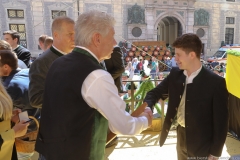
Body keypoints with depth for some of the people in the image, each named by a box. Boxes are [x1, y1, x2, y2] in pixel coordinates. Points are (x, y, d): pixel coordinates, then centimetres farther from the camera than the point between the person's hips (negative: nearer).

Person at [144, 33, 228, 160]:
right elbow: (155, 92, 2)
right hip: (181, 135, 5)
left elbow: (221, 122, -14)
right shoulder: (175, 74, -6)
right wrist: (146, 107, -20)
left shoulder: (215, 82, -20)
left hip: (201, 143, -5)